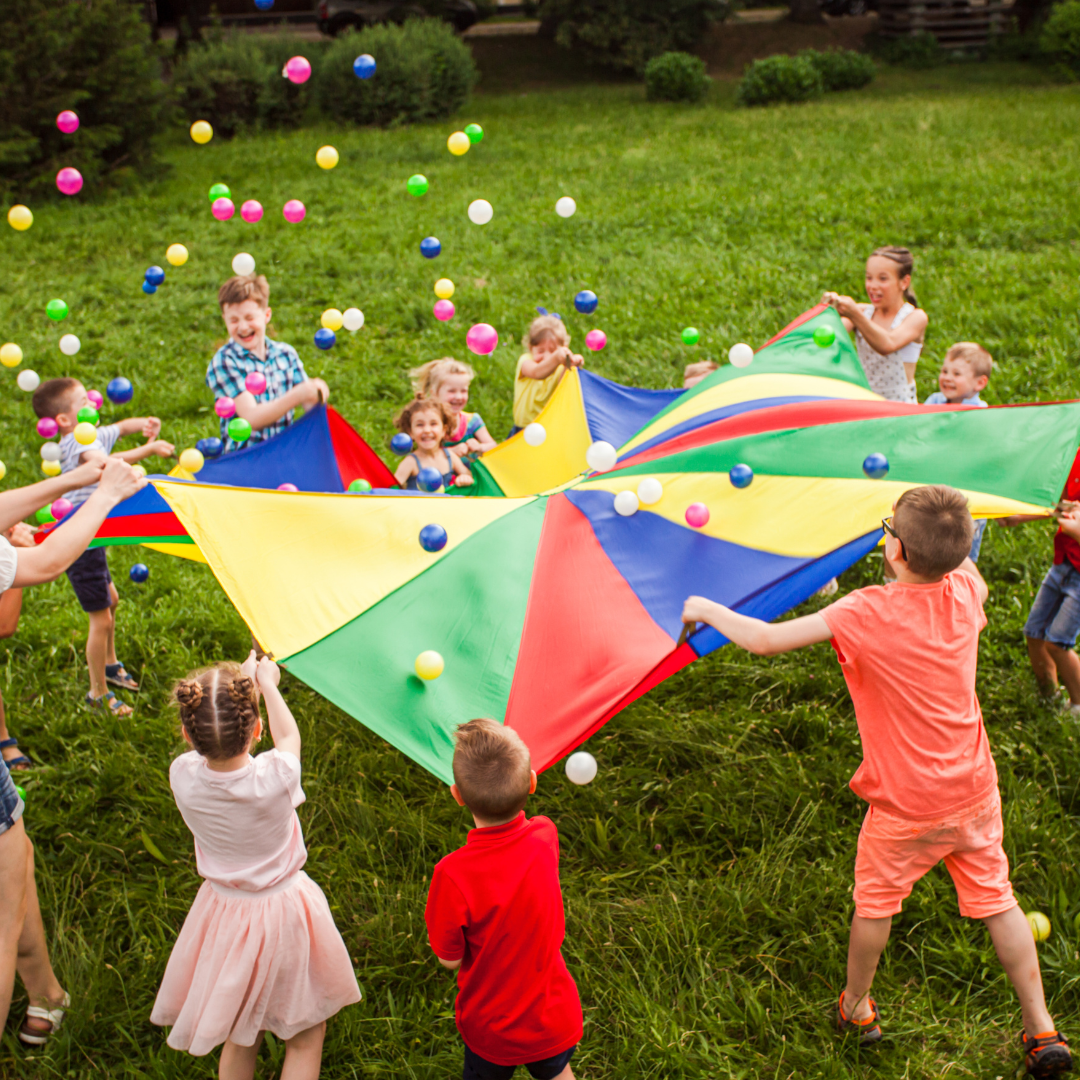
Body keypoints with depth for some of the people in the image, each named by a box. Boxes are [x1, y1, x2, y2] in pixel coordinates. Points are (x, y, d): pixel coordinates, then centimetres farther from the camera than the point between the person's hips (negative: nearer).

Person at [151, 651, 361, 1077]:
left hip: (224, 912, 3)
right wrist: (266, 683, 13)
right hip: (285, 912, -3)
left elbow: (211, 742, 3)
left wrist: (242, 681, 14)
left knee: (238, 1040, 23)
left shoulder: (182, 776, -23)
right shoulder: (276, 776, -30)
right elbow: (288, 734, -4)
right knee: (305, 1040, 18)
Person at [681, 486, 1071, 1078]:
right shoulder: (965, 591, -10)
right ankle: (1042, 1032, 23)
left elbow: (764, 639, -24)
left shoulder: (867, 613, -26)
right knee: (997, 901, 18)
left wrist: (707, 610, -9)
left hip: (906, 806, -4)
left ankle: (856, 1007, 38)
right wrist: (944, 532, 21)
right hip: (973, 791, 4)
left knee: (874, 901, 19)